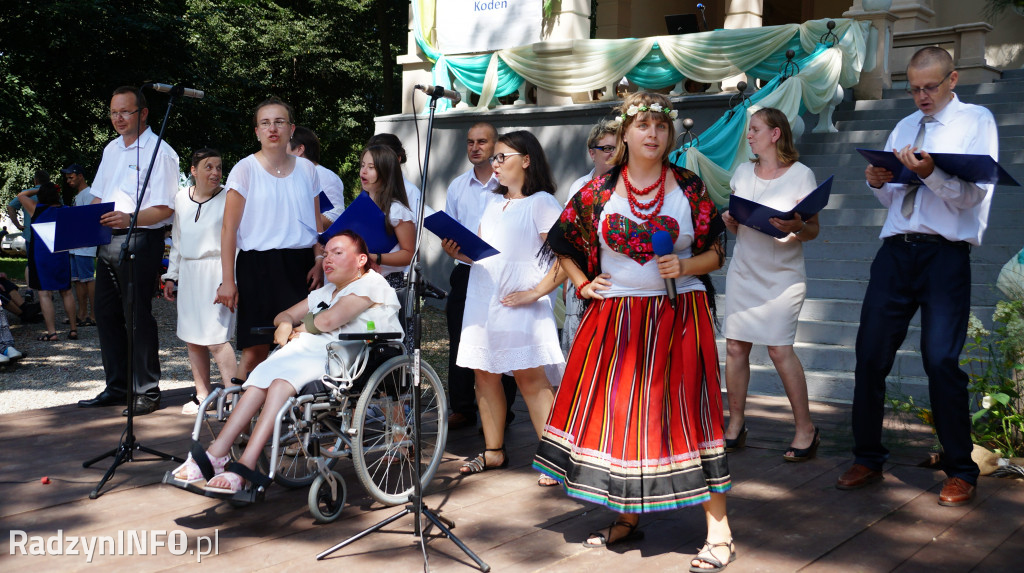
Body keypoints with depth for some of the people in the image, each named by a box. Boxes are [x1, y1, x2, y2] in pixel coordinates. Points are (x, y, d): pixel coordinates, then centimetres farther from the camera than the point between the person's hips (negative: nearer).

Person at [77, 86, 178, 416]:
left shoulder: (159, 152, -9)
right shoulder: (112, 150, 17)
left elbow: (165, 208, -15)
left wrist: (129, 219, -29)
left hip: (141, 241, -8)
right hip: (107, 241, 9)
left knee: (138, 316, -5)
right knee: (106, 314, 12)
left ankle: (147, 393, 3)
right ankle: (116, 388, 23)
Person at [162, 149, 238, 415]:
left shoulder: (228, 199, -6)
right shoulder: (181, 198, 11)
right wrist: (171, 275, 18)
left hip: (216, 271, -6)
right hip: (188, 273, 6)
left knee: (215, 339, -13)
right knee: (192, 338, 9)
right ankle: (202, 395, 19)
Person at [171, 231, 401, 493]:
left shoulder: (371, 283, 2)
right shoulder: (325, 292, 30)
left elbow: (328, 321, -12)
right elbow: (284, 315, 28)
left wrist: (302, 329, 8)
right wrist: (285, 325, 3)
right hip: (316, 351, 8)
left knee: (282, 382, -30)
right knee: (262, 378, -20)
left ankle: (245, 467, -34)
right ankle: (217, 453, -26)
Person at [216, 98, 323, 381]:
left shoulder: (306, 169, 11)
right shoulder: (245, 170, 1)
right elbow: (229, 229, -2)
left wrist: (319, 261, -1)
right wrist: (227, 281, -7)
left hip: (300, 266, 3)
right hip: (258, 265, -3)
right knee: (255, 351, -6)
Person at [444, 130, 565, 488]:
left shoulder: (541, 202, -4)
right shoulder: (493, 202, 20)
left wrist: (536, 292, -15)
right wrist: (458, 253, 1)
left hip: (518, 304, -7)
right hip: (483, 299, 7)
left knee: (529, 376, -10)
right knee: (484, 374, 7)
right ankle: (493, 452, 18)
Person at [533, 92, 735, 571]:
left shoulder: (690, 188, 1)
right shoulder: (598, 191, 4)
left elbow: (716, 253, 4)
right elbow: (562, 241, 16)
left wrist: (685, 266, -14)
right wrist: (582, 283, 4)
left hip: (679, 316, -2)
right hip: (614, 317, 3)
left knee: (684, 413, -6)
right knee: (614, 412, 6)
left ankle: (719, 533, 2)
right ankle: (627, 519, 24)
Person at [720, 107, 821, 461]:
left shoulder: (801, 175, -3)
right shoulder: (742, 173, 12)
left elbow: (814, 230, -4)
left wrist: (797, 228, -25)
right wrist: (729, 220, -6)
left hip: (783, 274, -5)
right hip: (743, 271, 5)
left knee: (779, 349, -11)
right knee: (735, 346, 1)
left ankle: (805, 428, 1)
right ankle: (736, 425, 14)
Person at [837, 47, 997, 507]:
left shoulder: (976, 121, 4)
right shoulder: (904, 128, 20)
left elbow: (972, 194, -8)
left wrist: (930, 172, -24)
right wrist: (878, 182, -4)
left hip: (945, 254, -5)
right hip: (896, 250, 5)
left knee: (941, 360, -9)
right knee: (870, 354, 3)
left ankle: (960, 471, 7)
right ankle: (868, 459, 17)